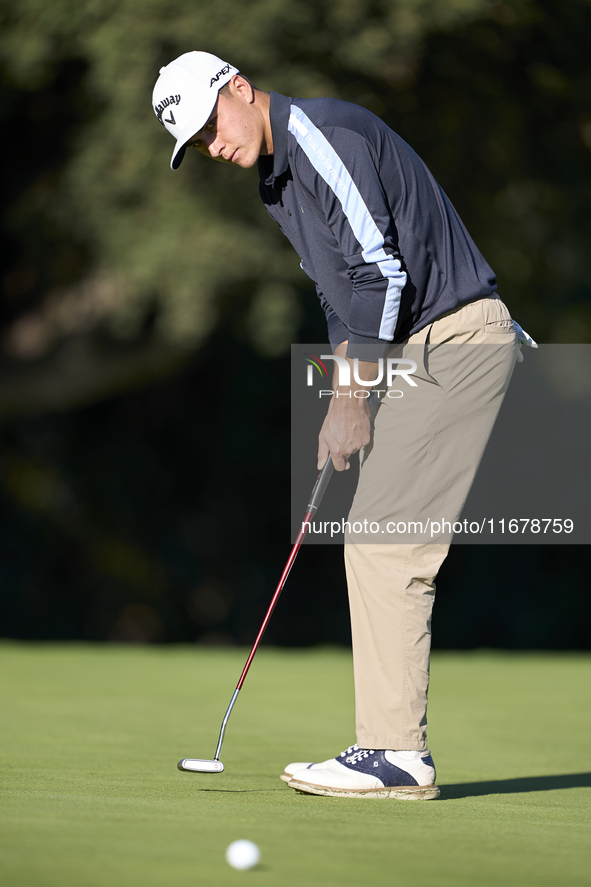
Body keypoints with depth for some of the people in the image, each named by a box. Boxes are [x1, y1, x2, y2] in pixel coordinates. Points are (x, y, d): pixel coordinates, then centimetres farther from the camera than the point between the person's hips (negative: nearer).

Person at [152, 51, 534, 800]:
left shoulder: (322, 134, -15)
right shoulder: (277, 182, 18)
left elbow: (381, 267, -19)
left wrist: (354, 395, -14)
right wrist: (343, 395, 11)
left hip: (456, 339, -10)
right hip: (420, 352, 10)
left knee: (384, 543, -13)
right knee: (376, 545, 9)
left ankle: (397, 754, -12)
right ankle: (392, 745, 10)